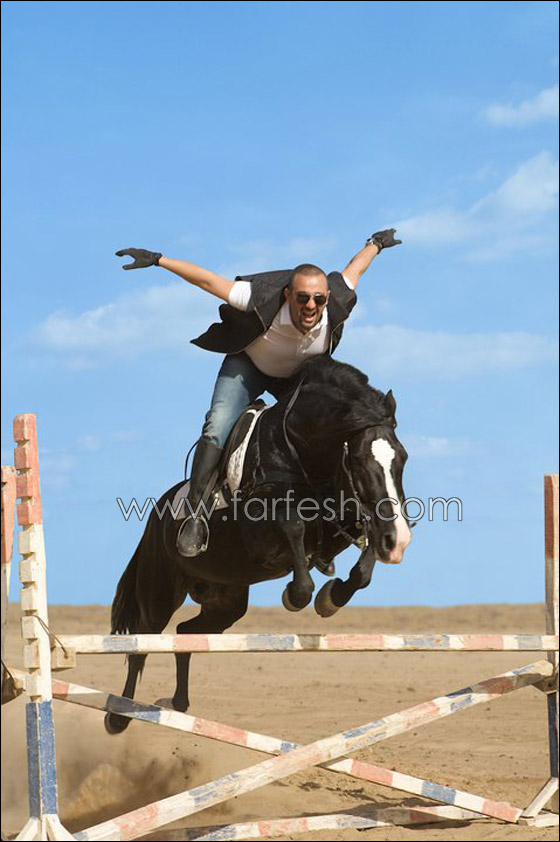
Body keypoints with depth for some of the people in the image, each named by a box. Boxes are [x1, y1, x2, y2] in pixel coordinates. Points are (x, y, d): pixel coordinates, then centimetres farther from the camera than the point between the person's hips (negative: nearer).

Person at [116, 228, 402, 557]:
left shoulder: (335, 306, -31)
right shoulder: (263, 302, -41)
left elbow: (352, 270, -9)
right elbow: (208, 280, -33)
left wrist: (376, 244, 10)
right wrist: (157, 259, -34)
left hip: (300, 375, 3)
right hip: (249, 365, -3)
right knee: (218, 427, -25)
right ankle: (196, 511, -24)